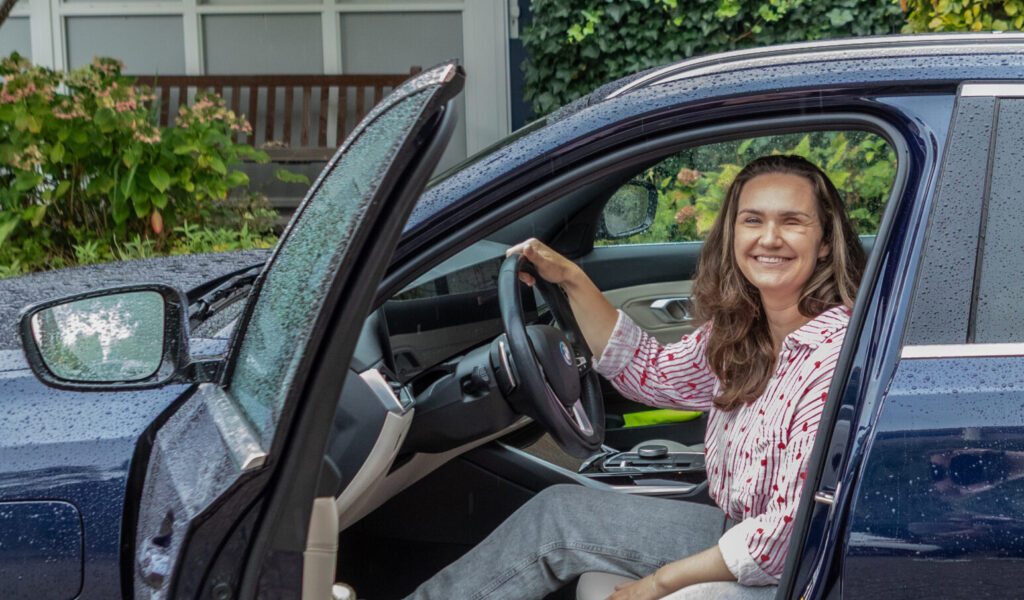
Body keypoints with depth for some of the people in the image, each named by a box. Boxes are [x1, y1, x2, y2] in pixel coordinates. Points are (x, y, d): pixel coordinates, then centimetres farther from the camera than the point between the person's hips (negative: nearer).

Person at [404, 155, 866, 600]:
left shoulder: (836, 355, -25)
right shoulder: (738, 331, 1)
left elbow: (791, 527, -25)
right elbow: (649, 372, 17)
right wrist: (572, 279, 8)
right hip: (738, 532, 8)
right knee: (557, 512, 5)